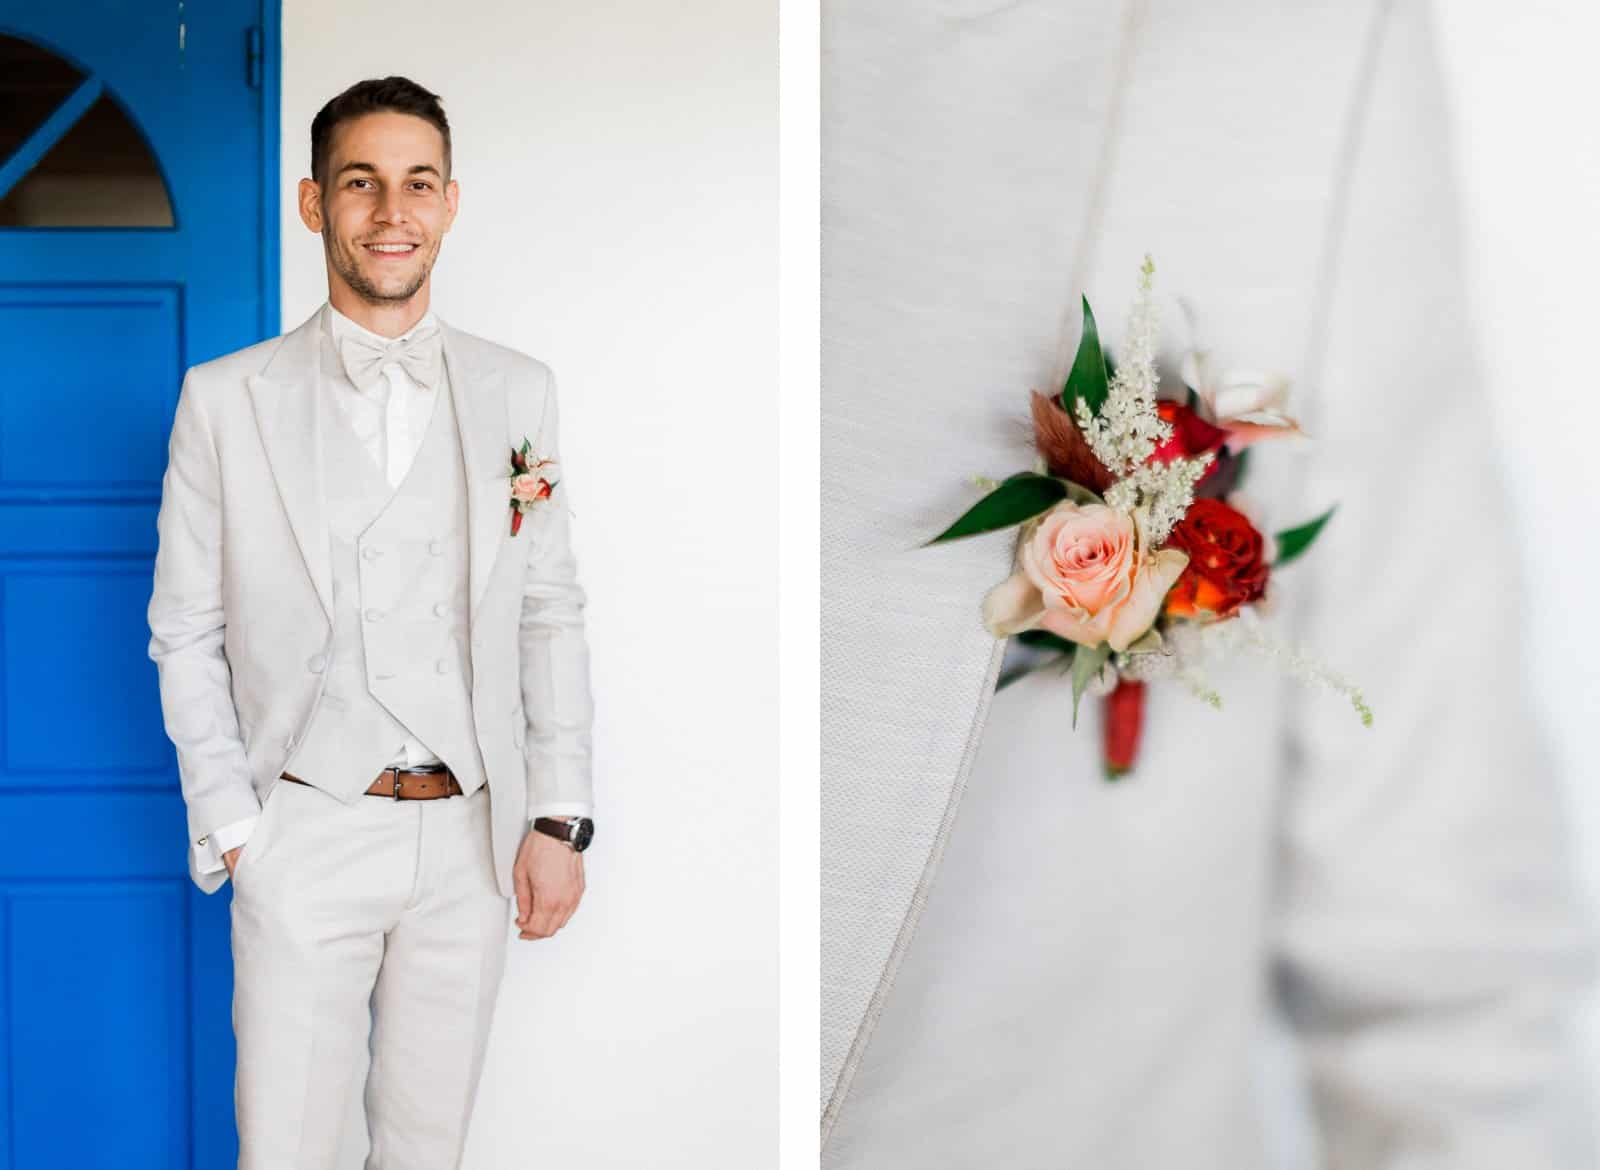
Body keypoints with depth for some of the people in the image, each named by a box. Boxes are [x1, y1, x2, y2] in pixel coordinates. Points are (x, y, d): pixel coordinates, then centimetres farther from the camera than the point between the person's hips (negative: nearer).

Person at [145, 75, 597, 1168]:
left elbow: (551, 615, 6)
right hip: (306, 833, -2)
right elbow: (187, 633, 2)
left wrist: (559, 818, 1)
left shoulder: (518, 392, 4)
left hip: (470, 835, 2)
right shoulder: (226, 400, -2)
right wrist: (230, 825, -4)